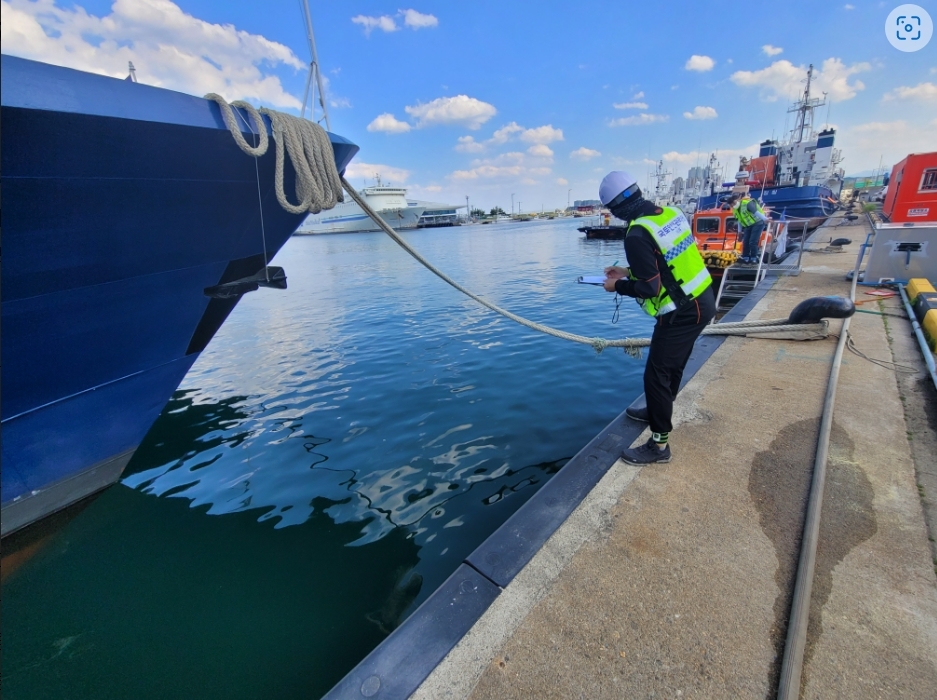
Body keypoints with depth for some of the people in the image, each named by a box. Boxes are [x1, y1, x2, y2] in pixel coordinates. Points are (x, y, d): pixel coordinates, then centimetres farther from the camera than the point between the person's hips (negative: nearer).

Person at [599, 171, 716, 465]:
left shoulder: (637, 234, -22)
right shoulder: (670, 213, 5)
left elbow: (650, 288, -21)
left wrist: (618, 285, -4)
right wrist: (629, 272, 15)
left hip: (683, 313, -9)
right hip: (702, 301, 9)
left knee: (657, 374, -1)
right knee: (672, 364, 24)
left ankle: (659, 445, 12)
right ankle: (660, 412, 46)